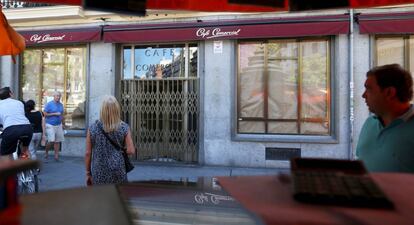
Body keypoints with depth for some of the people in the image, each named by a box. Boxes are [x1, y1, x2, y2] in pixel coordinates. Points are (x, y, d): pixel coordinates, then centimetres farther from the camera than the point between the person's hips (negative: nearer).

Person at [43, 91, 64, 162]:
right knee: (51, 141, -12)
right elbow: (45, 114, -8)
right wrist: (55, 114, -14)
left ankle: (56, 156, 9)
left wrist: (62, 123, 17)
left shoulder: (61, 105, 11)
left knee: (57, 141, 3)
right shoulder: (49, 104, -5)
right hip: (50, 125, -5)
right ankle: (46, 152, 16)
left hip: (59, 125, 5)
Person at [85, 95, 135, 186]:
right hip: (118, 172, 0)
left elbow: (88, 153, 0)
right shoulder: (124, 128, -5)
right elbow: (131, 150, -6)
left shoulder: (92, 128, -4)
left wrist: (88, 173, 10)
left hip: (99, 173, 0)